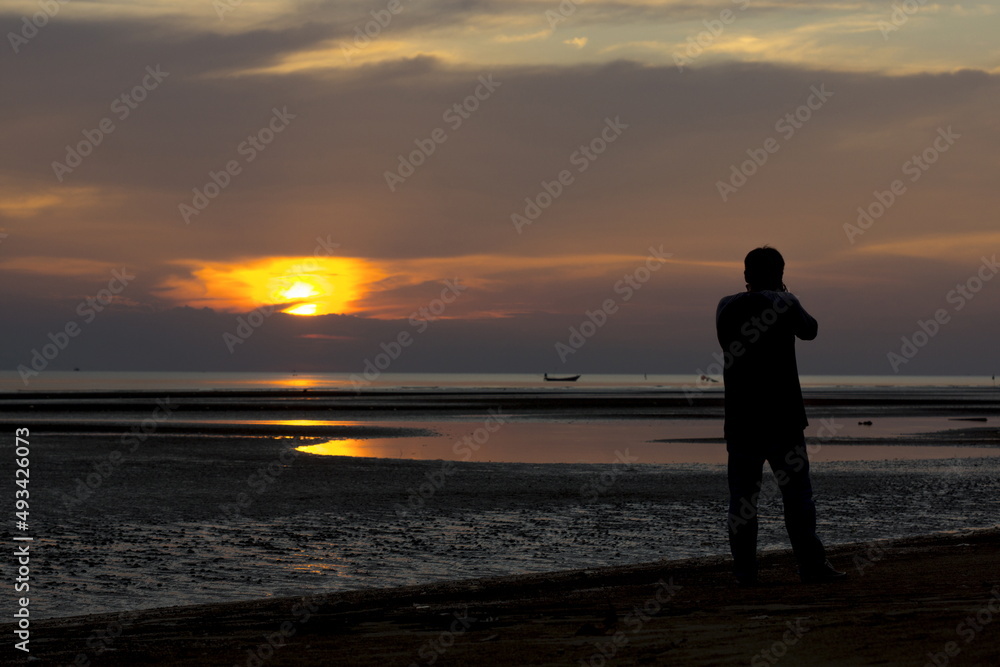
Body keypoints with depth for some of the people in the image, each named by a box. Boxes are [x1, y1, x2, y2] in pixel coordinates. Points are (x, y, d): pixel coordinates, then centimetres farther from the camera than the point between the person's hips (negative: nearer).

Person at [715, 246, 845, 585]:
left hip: (740, 419, 3)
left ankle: (744, 570, 2)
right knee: (797, 492, 2)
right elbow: (809, 330, 13)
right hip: (781, 417, -3)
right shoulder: (784, 304, -6)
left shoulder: (727, 307, 4)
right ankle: (812, 565, 1)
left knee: (742, 494, 5)